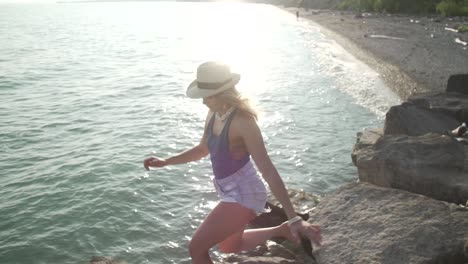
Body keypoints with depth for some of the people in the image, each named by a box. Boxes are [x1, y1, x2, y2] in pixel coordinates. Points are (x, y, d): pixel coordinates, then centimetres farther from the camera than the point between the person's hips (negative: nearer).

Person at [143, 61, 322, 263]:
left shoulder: (242, 122, -28)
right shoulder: (214, 113, -2)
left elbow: (269, 171, -31)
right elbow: (202, 150, 15)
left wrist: (294, 219, -33)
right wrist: (165, 162, 10)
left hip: (243, 194, -9)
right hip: (231, 192, 9)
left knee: (196, 248, -4)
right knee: (229, 246, 29)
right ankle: (282, 230, 36)